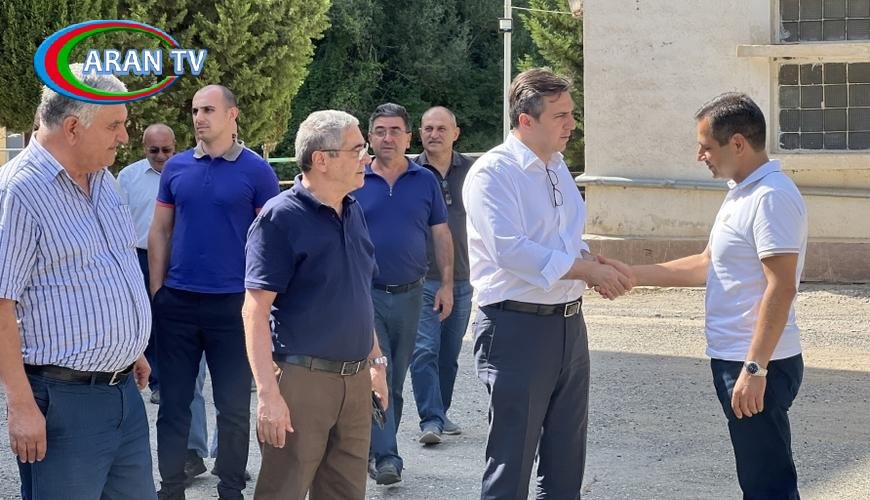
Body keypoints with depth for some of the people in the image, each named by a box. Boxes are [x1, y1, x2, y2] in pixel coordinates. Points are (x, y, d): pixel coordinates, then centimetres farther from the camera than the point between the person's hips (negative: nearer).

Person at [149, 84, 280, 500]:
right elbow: (160, 231, 10)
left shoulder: (256, 171, -3)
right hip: (177, 302, 3)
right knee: (174, 401, 9)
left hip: (233, 304, -3)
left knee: (233, 405, 5)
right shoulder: (176, 167, 6)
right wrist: (157, 290, 4)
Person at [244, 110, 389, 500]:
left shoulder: (353, 211, 11)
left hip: (355, 379, 7)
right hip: (301, 379, -7)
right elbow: (255, 310, -16)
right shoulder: (281, 217, -12)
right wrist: (268, 392, -22)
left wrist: (375, 360, 19)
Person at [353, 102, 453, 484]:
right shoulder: (355, 183, 1)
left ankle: (375, 448, 23)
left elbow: (441, 235, 9)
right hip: (366, 294, -3)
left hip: (409, 295, 3)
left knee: (396, 379, 10)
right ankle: (386, 456, -14)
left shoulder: (425, 181, 5)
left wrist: (446, 284, 3)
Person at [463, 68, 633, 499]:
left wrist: (599, 266, 0)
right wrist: (587, 270, -20)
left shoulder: (557, 168, 13)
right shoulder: (492, 173, -14)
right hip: (517, 328, -8)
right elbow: (511, 250, -23)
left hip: (569, 323, 8)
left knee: (566, 462, 15)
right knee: (511, 464, -1)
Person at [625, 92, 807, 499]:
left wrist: (754, 369, -25)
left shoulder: (771, 197, -18)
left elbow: (781, 287, -23)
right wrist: (632, 275, 17)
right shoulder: (742, 192, 15)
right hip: (735, 359, 10)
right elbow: (706, 266, 21)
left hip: (756, 366, -10)